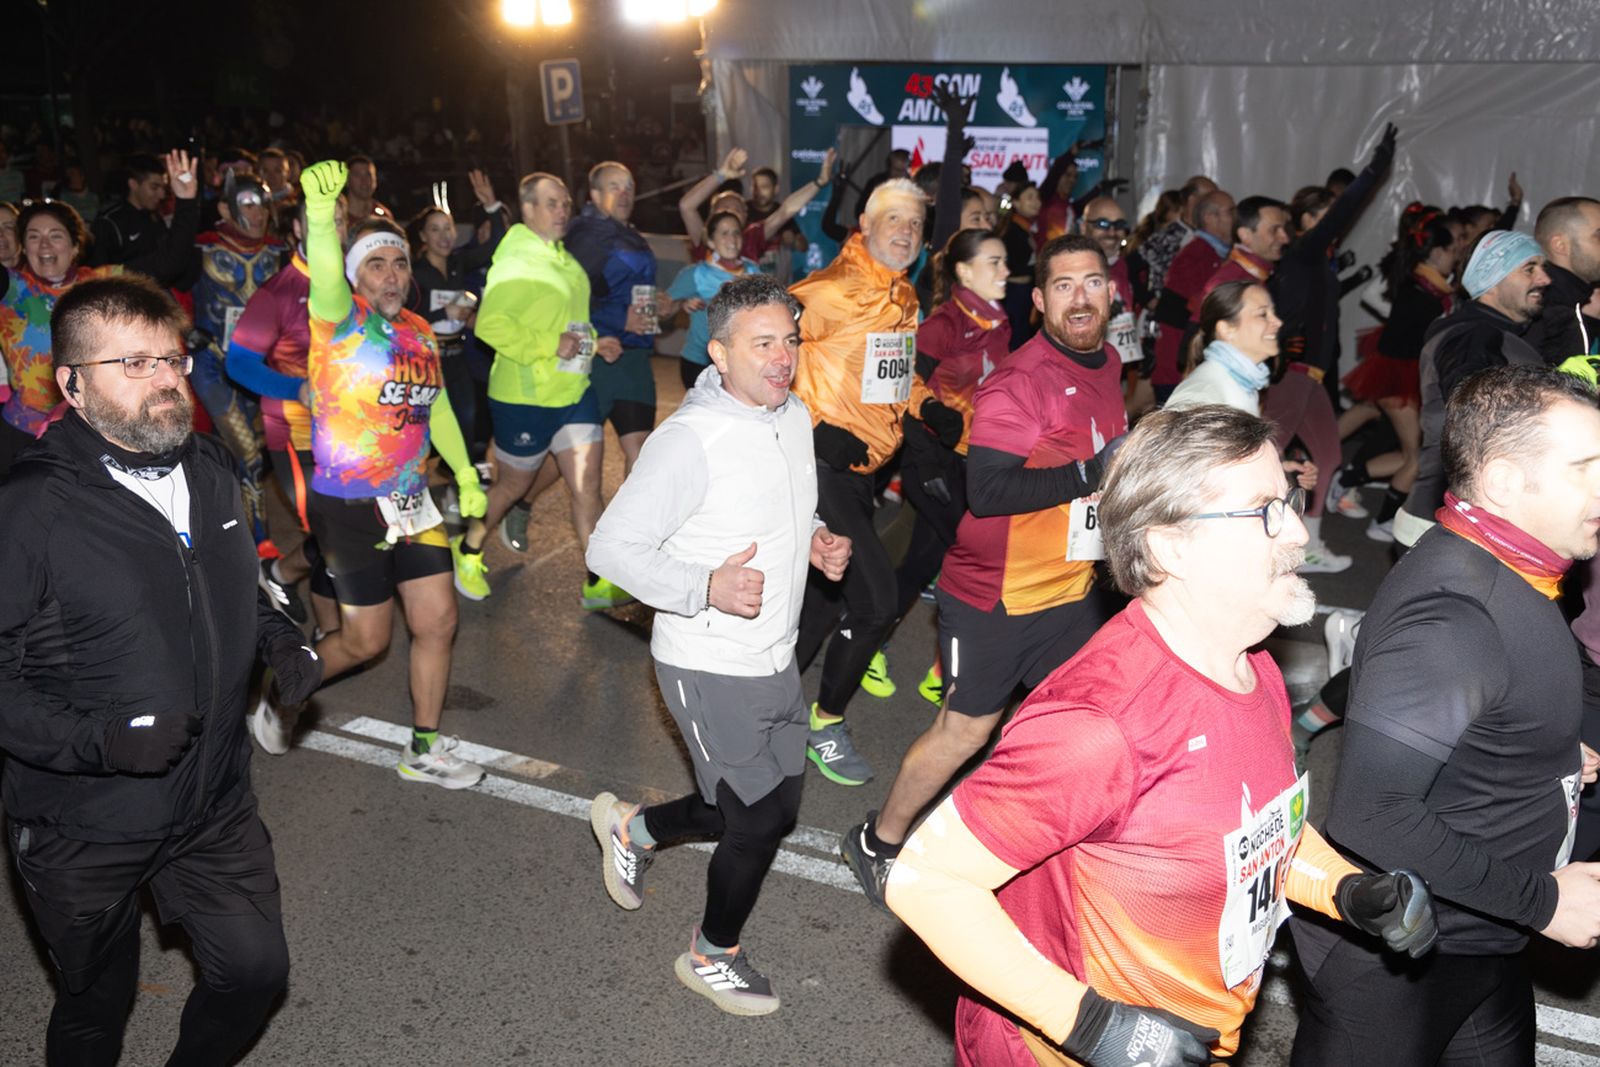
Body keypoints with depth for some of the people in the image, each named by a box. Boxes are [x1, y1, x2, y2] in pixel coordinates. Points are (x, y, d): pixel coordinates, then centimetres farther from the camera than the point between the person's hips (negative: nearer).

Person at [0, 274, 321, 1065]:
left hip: (216, 805, 5)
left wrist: (281, 642, 1)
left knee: (255, 970, 14)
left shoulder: (213, 474, 3)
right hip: (85, 833, -5)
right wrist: (99, 741, -29)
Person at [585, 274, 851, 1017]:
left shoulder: (795, 417, 3)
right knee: (760, 820, 3)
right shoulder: (689, 440, -23)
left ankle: (632, 828, 44)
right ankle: (714, 957, 33)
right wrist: (706, 588, -32)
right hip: (710, 668, -8)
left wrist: (817, 540, 1)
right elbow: (611, 547, -21)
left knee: (774, 804, 19)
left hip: (776, 659, 8)